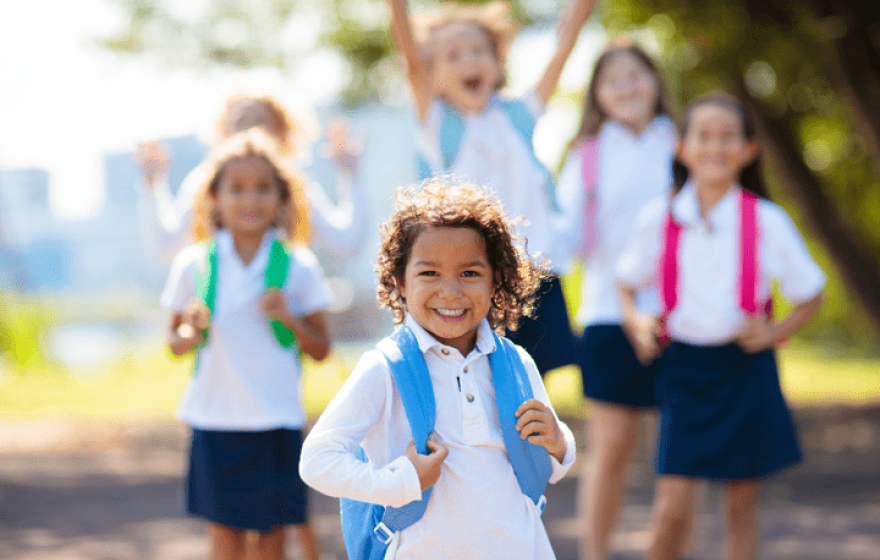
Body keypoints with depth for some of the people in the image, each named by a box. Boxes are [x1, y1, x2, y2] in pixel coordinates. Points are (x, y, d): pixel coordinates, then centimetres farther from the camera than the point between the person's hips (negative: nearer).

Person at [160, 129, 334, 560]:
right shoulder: (193, 265, 1)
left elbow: (321, 350, 5)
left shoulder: (298, 266, 0)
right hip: (215, 419, 1)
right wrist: (192, 335, -13)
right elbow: (175, 343, 9)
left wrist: (290, 318, -13)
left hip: (276, 422, -1)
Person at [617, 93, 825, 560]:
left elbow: (811, 295, 6)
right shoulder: (657, 220, -2)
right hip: (683, 367, 0)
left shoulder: (767, 222, -5)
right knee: (671, 508, -8)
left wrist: (775, 332, -10)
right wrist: (634, 320, -5)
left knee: (741, 505, 8)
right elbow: (627, 281, 14)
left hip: (745, 368, 0)